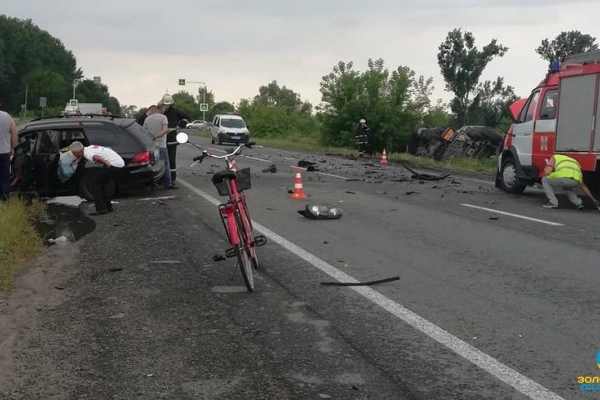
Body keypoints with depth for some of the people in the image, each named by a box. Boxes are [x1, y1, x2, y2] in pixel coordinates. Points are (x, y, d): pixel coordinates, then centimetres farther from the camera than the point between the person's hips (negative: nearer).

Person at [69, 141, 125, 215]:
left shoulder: (88, 153, -14)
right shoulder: (90, 148, 16)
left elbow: (98, 158, -37)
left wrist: (107, 165, -20)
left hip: (114, 164, -10)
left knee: (94, 183, -4)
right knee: (100, 184, 19)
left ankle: (101, 209, -7)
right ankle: (108, 207, 20)